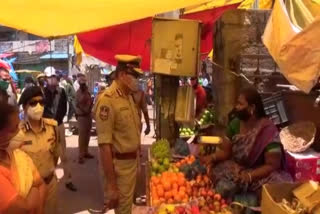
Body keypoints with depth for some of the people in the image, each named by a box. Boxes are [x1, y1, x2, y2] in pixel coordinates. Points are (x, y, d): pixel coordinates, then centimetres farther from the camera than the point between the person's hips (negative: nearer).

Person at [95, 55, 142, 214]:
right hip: (120, 165, -8)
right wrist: (111, 185, -23)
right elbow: (104, 146, -24)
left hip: (132, 161, 9)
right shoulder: (107, 100, -22)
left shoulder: (128, 96, 7)